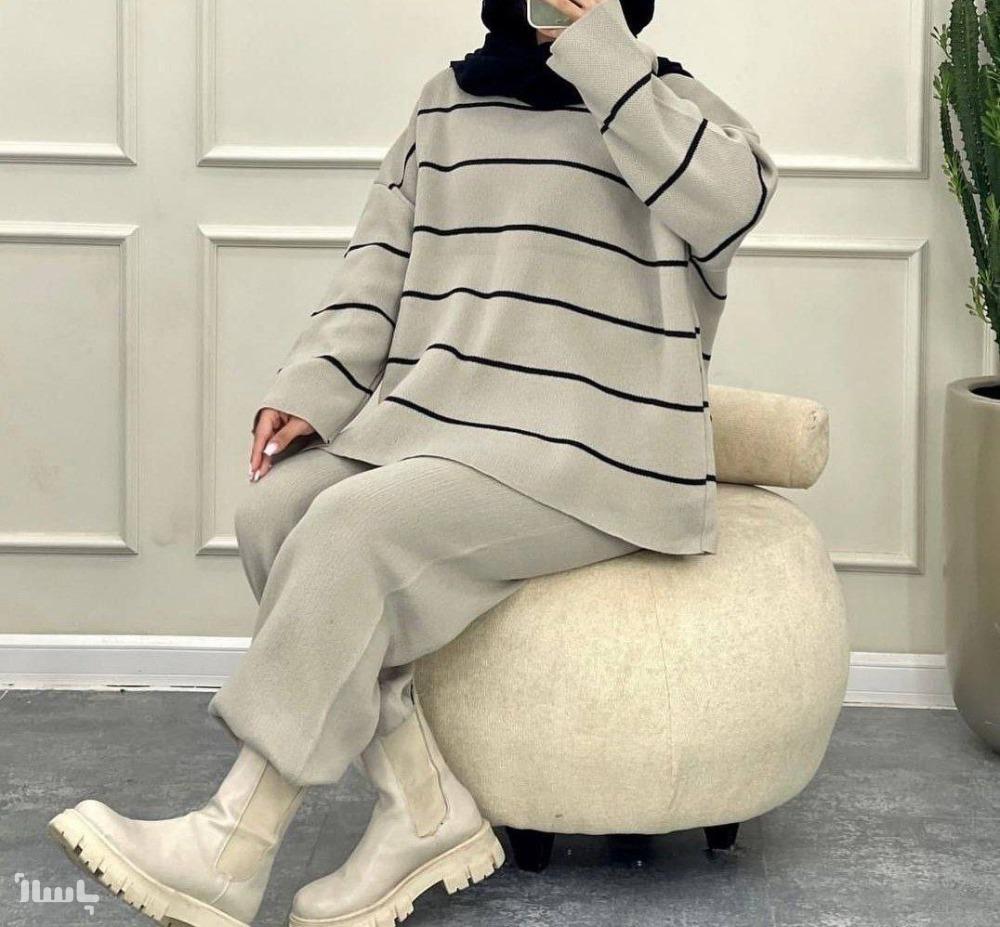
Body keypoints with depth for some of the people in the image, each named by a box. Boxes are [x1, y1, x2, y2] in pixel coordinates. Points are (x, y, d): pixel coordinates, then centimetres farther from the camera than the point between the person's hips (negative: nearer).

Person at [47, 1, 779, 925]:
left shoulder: (670, 102, 3)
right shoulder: (449, 100, 18)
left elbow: (730, 201, -21)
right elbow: (381, 265, 12)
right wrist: (313, 388, -4)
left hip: (592, 450, -6)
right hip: (439, 417, 6)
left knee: (355, 525, -27)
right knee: (275, 508, -19)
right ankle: (424, 808, -15)